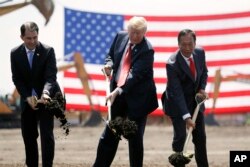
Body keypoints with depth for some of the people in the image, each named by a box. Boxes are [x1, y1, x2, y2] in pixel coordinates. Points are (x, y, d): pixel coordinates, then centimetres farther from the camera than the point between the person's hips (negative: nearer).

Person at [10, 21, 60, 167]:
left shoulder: (48, 51, -14)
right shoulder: (15, 53, -6)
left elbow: (51, 76, -20)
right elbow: (17, 79, -3)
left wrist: (45, 93, -40)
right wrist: (28, 97, -17)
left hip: (46, 98, -3)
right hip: (27, 100, 3)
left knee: (47, 133, -10)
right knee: (28, 134, 8)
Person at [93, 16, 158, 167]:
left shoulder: (147, 50, -18)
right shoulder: (120, 37, 0)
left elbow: (136, 75, -25)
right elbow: (111, 55, 17)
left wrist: (118, 91, -33)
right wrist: (109, 64, -6)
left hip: (137, 97, -5)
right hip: (117, 93, 5)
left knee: (135, 137, 1)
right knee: (110, 133, 9)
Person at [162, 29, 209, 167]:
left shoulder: (200, 53, -11)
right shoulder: (172, 63, -29)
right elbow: (177, 92, -30)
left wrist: (202, 88, -9)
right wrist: (186, 116, -35)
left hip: (195, 101, 6)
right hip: (178, 103, -6)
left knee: (200, 137, 10)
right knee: (180, 136, -10)